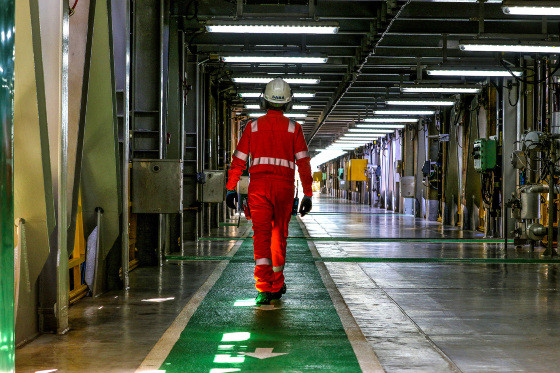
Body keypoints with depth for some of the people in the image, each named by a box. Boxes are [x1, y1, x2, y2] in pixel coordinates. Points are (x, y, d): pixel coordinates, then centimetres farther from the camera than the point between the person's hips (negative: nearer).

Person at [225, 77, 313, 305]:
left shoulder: (253, 127, 8)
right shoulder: (293, 128, 5)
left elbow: (238, 160, 6)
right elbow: (303, 162, 0)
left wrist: (231, 189, 12)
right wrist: (308, 195, 2)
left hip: (258, 186, 0)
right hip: (284, 186, 0)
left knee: (261, 236, -5)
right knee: (279, 235, 14)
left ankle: (264, 288, -20)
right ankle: (277, 286, 25)